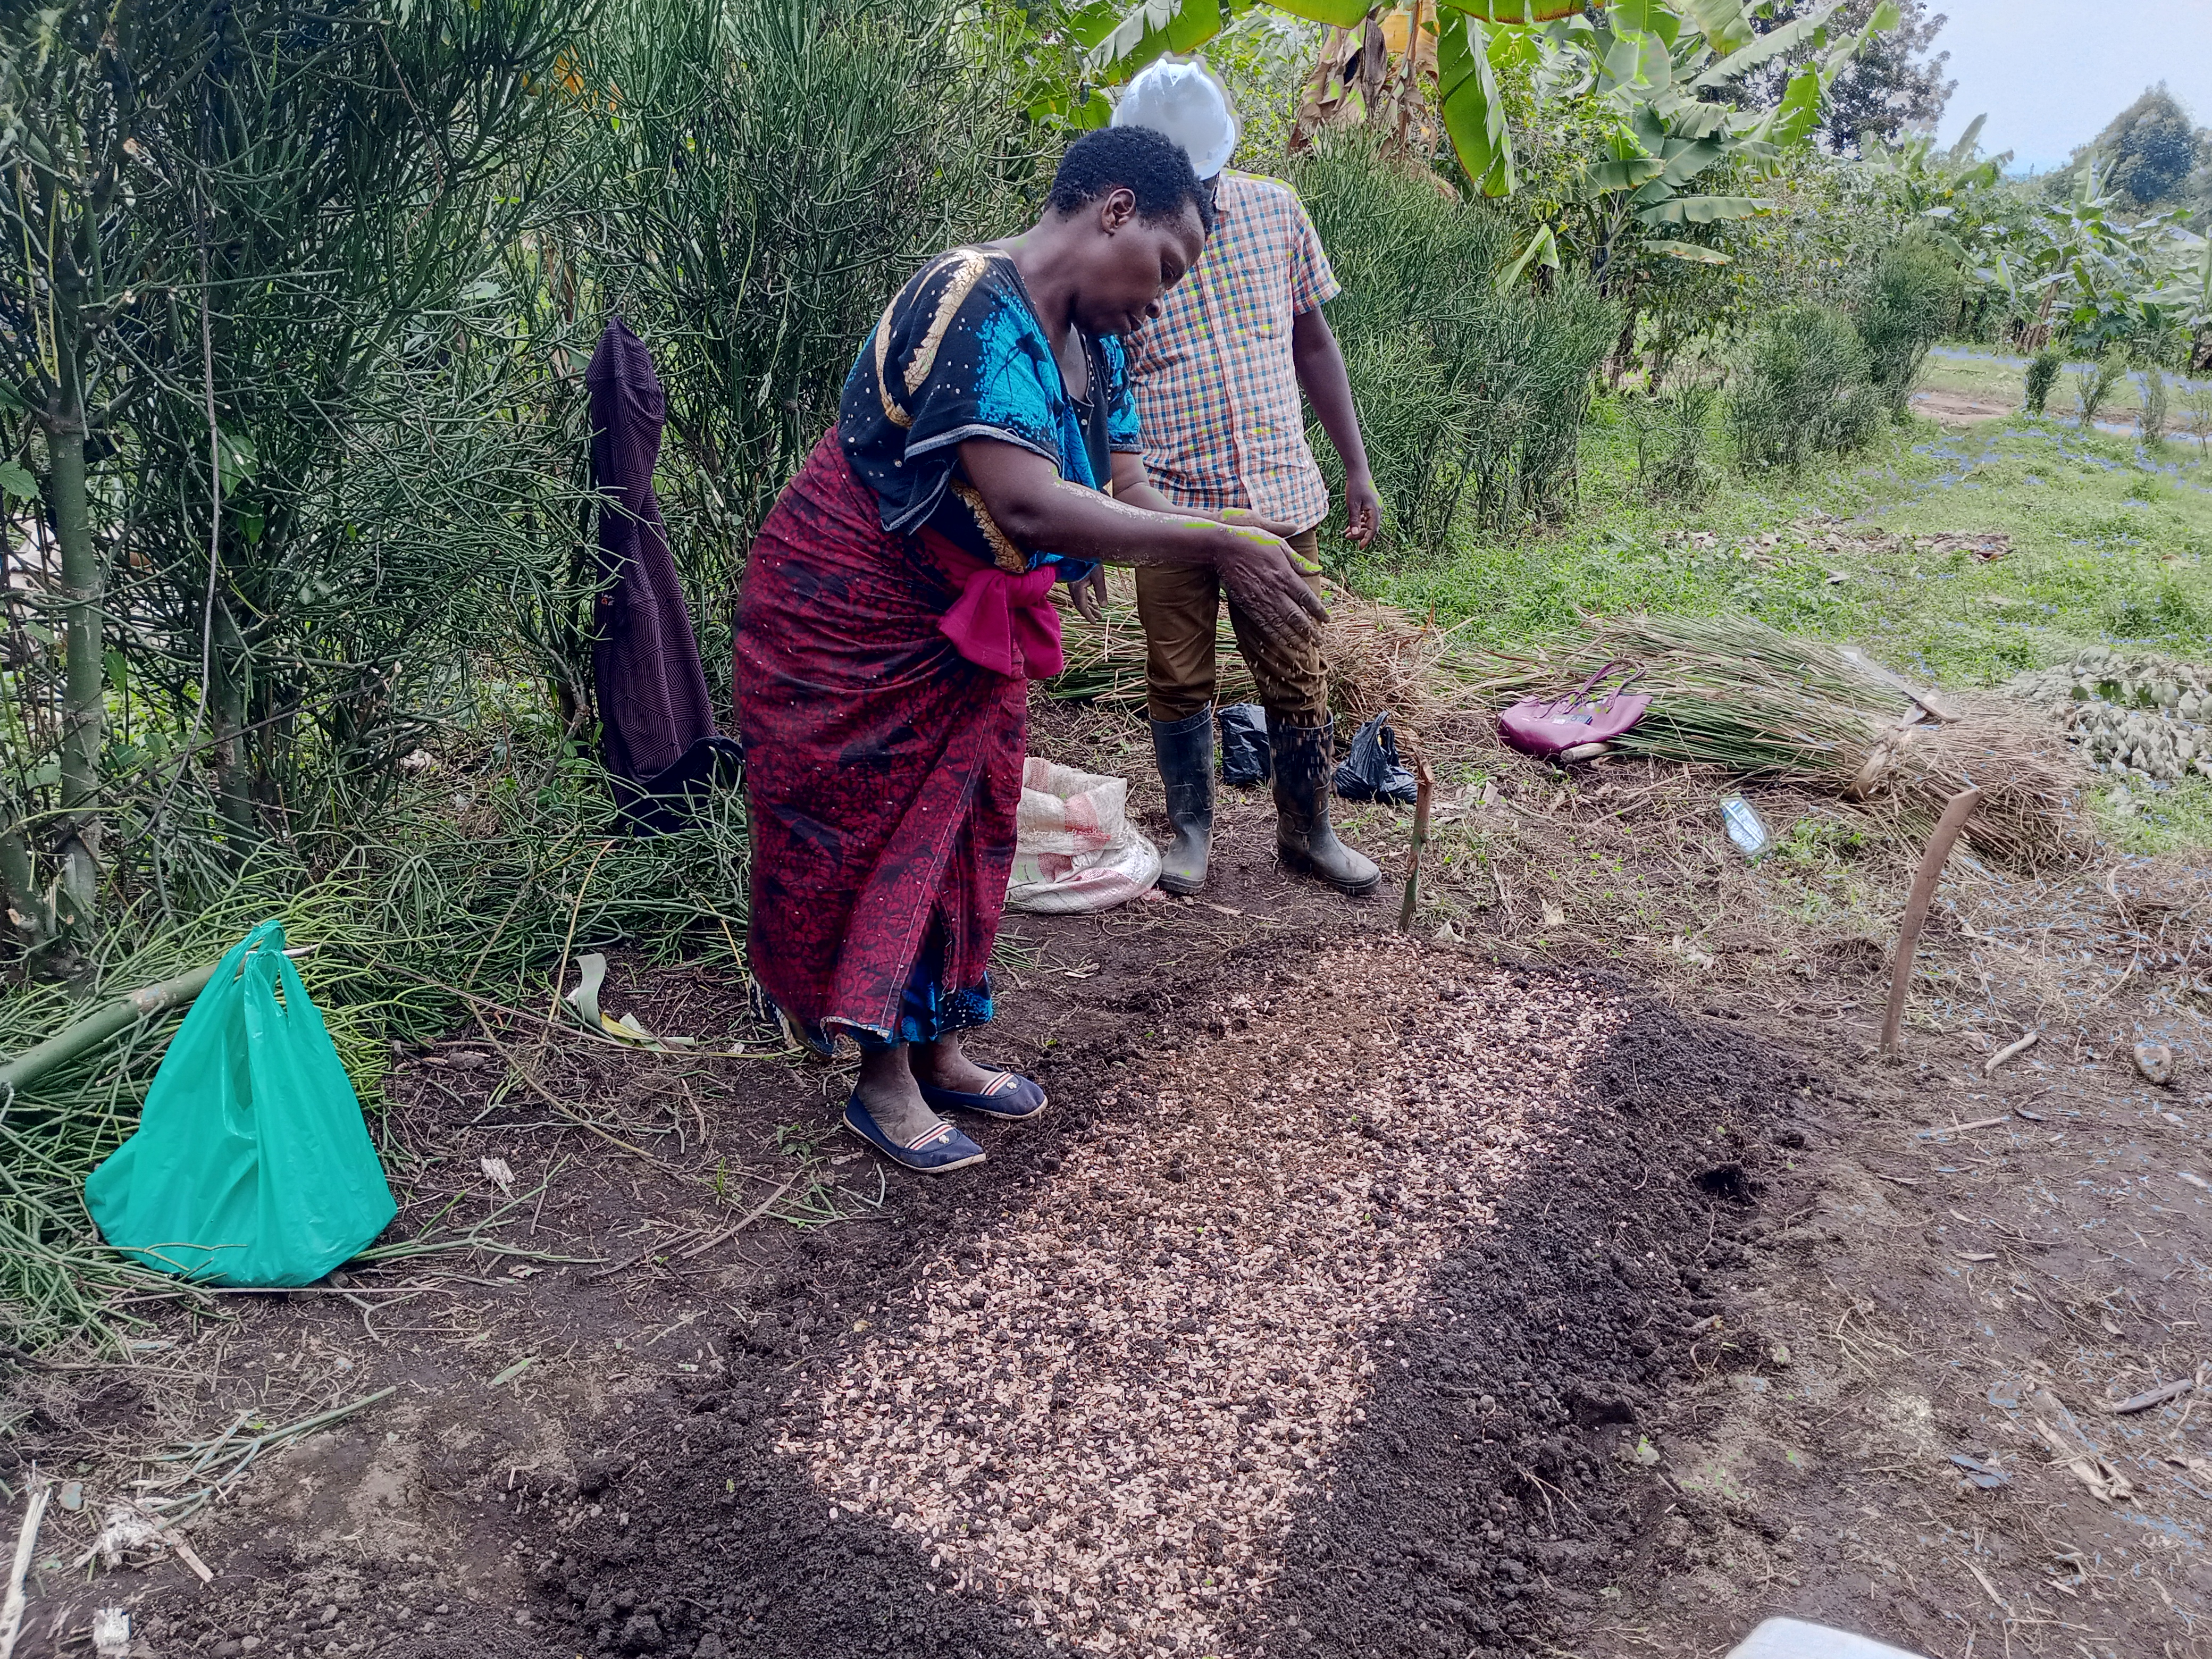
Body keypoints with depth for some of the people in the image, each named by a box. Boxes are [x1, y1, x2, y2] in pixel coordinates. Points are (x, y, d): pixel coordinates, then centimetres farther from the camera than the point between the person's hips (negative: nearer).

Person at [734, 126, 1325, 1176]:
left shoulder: (1092, 345, 3)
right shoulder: (974, 306, -27)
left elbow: (1131, 495, -3)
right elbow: (1028, 507, -38)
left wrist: (1239, 561, -20)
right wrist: (1219, 547, -35)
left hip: (968, 628, 9)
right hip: (854, 617, -9)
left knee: (961, 824, 14)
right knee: (870, 837, 2)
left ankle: (935, 1050, 29)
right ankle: (883, 1086, 16)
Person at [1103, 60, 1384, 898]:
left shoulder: (1276, 210, 3)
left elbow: (1314, 343, 11)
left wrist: (1356, 467, 8)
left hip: (1281, 497, 2)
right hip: (1169, 507, -2)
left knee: (1298, 675, 9)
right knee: (1179, 679, 8)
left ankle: (1306, 831, 27)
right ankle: (1190, 829, 28)